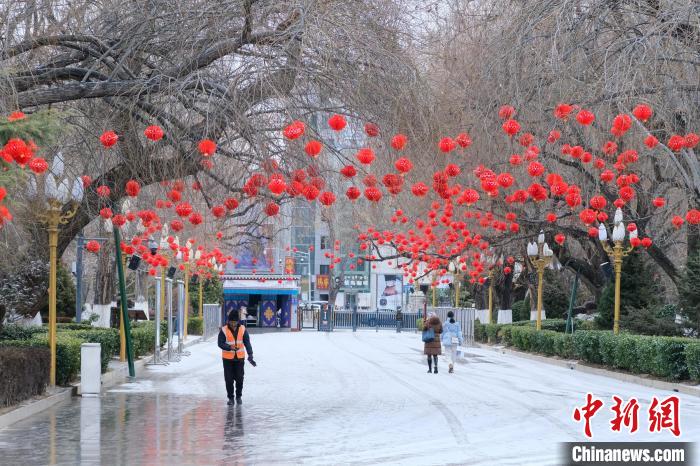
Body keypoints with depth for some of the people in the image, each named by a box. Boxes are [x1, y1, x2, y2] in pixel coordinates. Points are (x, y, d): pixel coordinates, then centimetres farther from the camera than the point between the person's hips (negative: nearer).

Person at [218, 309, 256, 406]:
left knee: (239, 378, 6)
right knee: (229, 379, 1)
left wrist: (250, 356, -19)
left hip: (239, 358, 2)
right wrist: (230, 347, -30)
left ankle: (238, 396, 25)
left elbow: (247, 343, -7)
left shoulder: (243, 329, -4)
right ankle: (230, 397, 15)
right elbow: (220, 343, -12)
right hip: (227, 358, -1)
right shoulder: (224, 330, -9)